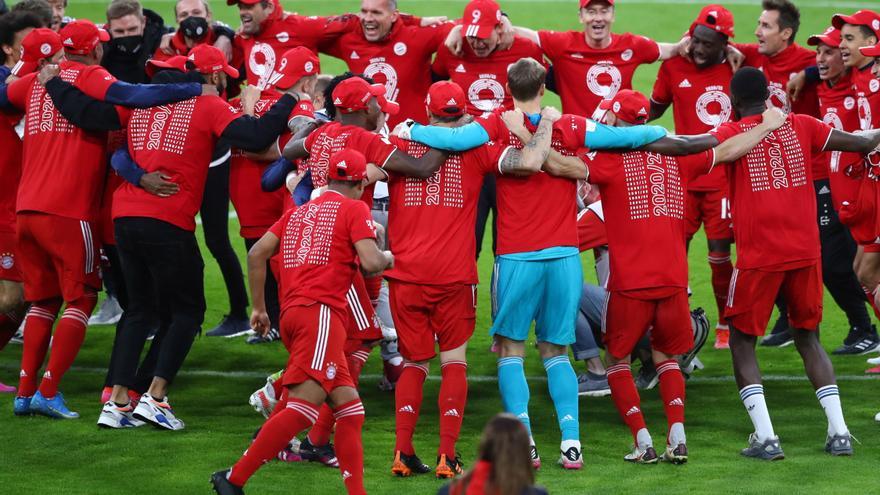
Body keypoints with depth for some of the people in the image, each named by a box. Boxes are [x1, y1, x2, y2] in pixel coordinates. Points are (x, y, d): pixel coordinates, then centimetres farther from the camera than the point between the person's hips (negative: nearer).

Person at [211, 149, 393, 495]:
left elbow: (257, 254, 17)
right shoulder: (354, 209, 4)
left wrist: (258, 307, 23)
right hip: (320, 313, -8)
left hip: (292, 316, 8)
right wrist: (388, 258, 14)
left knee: (349, 408, 10)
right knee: (304, 407, -15)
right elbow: (371, 263, -9)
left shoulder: (299, 212, 23)